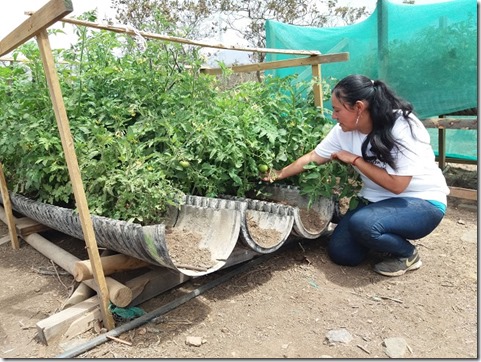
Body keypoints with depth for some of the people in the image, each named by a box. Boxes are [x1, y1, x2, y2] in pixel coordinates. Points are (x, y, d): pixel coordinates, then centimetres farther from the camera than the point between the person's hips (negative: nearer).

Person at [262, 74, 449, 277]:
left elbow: (396, 184, -28)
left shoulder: (402, 127, -26)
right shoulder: (344, 130, -9)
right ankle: (384, 236, 20)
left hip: (422, 202, -5)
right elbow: (312, 157, 0)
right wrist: (277, 175, 2)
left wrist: (354, 160, -22)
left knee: (362, 223, -33)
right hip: (378, 200, 6)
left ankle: (407, 254, -3)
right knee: (340, 253, -6)